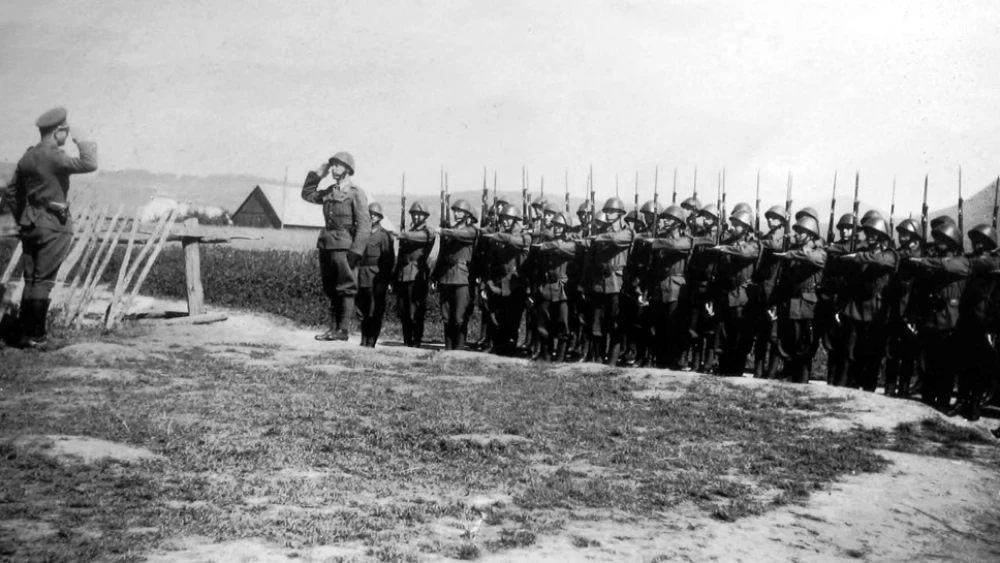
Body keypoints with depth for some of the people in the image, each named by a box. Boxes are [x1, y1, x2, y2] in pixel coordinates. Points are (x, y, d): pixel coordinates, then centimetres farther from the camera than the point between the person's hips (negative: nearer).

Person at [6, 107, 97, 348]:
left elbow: (13, 192, 16)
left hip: (30, 223, 8)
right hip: (53, 224, -8)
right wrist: (83, 140, -13)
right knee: (43, 281, -2)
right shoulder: (54, 157, -16)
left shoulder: (27, 158, 10)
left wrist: (21, 220, 24)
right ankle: (34, 335, 1)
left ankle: (24, 331, 15)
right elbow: (89, 164, -28)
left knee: (30, 279, 12)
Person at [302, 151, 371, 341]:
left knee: (346, 289, -4)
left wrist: (355, 251, -19)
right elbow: (307, 194, 33)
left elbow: (364, 225, -11)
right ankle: (333, 328, 12)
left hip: (344, 247, -7)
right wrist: (317, 174, 20)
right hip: (327, 245, 7)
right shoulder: (329, 192, 16)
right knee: (331, 290, 9)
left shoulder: (356, 193, -5)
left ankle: (342, 330, -4)